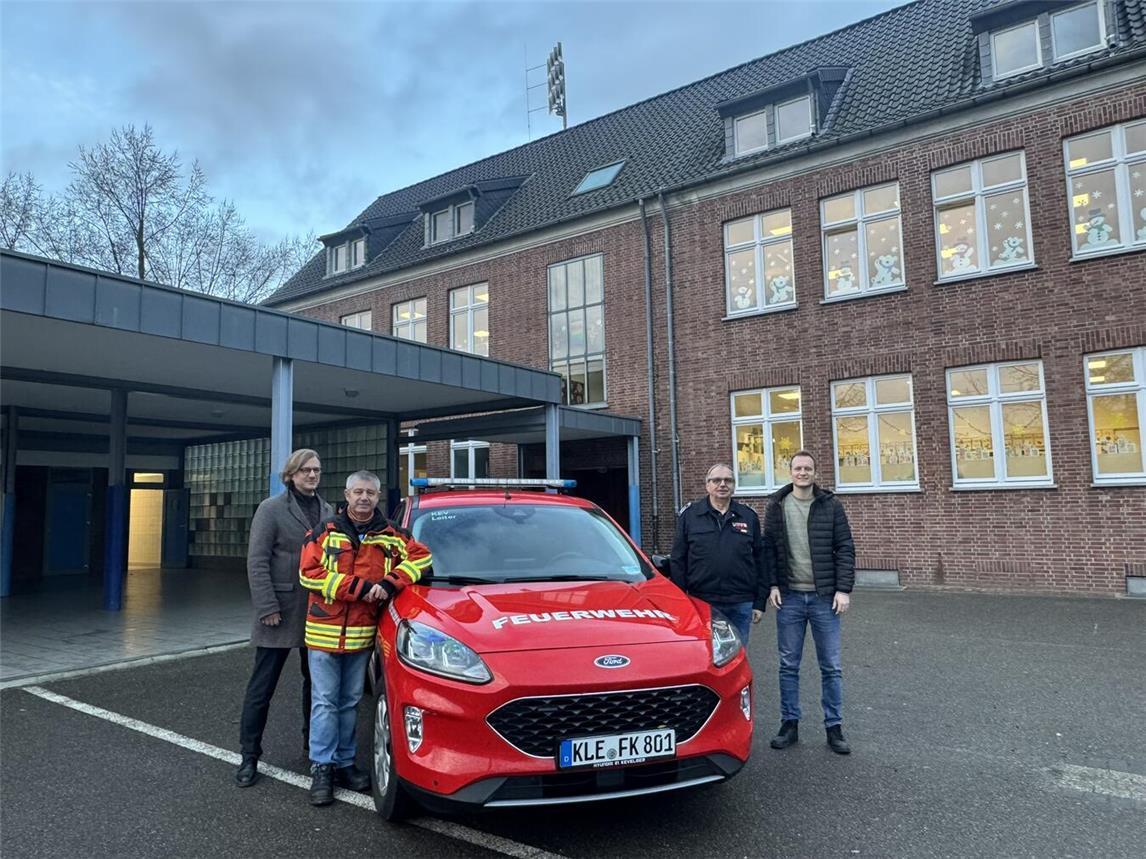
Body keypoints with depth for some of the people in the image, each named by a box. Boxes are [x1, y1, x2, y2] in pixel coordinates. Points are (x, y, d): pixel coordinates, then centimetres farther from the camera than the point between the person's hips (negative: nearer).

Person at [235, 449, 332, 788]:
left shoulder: (327, 511, 8)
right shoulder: (272, 509, -7)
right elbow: (256, 562, -10)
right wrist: (267, 607, -16)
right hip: (281, 613, -5)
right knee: (262, 686, 3)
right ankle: (249, 757, 15)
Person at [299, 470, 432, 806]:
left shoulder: (391, 536, 5)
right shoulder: (325, 532, -2)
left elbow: (420, 555, 0)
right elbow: (309, 574, -11)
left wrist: (389, 583, -15)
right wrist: (359, 587, -18)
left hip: (362, 634, 2)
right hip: (324, 631, -2)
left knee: (350, 702, 13)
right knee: (325, 701, 3)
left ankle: (344, 763, 25)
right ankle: (321, 768, 12)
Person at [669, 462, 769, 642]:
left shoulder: (749, 516, 8)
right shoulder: (689, 515, 3)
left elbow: (760, 560, 9)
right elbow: (677, 561, 3)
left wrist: (760, 602, 5)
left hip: (741, 605, 2)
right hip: (702, 602, -1)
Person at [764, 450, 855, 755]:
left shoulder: (831, 506, 0)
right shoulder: (776, 507, 4)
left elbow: (845, 549, -2)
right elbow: (767, 548, 6)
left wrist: (843, 589, -8)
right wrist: (772, 585, -2)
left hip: (825, 597, -1)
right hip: (789, 597, 1)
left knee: (831, 667, 6)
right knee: (788, 665, 8)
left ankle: (834, 727, 18)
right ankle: (789, 724, 20)